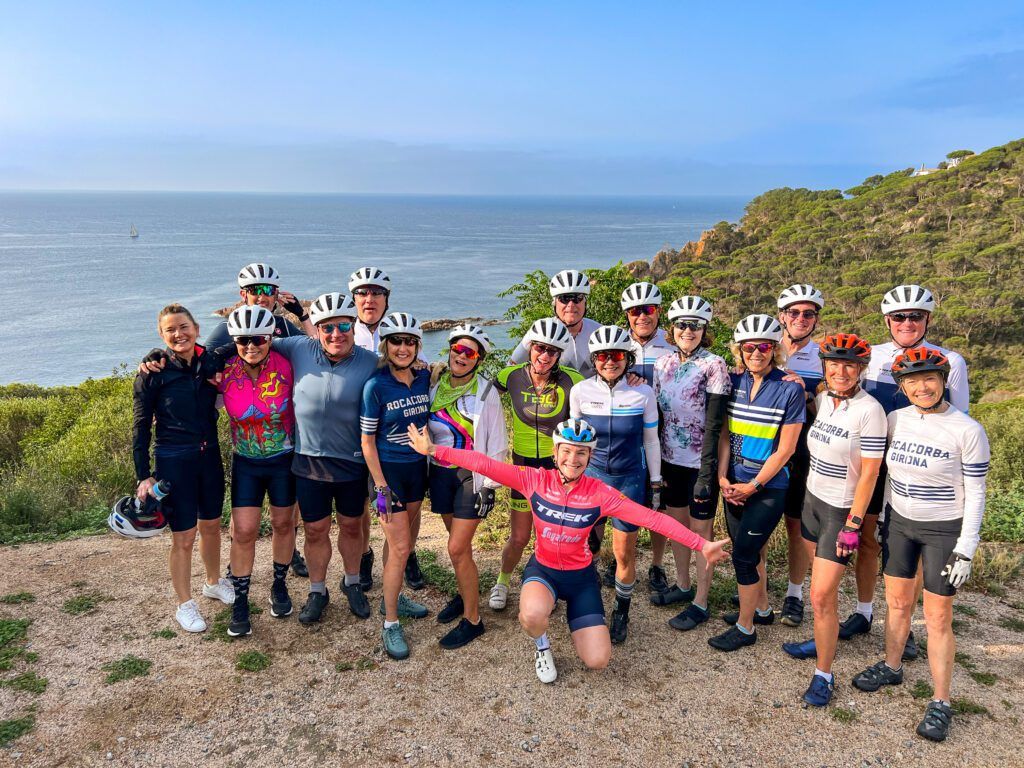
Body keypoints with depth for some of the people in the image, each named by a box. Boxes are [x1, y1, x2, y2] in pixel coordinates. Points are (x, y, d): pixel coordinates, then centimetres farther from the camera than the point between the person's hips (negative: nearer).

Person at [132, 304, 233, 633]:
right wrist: (144, 476, -8)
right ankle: (185, 604, 23)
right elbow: (141, 427, -7)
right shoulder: (153, 373, -10)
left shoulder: (210, 363, -1)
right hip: (173, 461, -4)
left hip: (209, 456, 4)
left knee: (211, 525, 19)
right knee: (183, 536, 4)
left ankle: (214, 582, 42)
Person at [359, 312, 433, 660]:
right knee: (399, 548, -6)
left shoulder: (424, 378, 0)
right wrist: (381, 488, -15)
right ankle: (390, 625, 7)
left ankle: (391, 597, 38)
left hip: (417, 467, 6)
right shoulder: (375, 386, -15)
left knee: (405, 542, 17)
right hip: (388, 470, -6)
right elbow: (367, 440, -11)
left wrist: (429, 472, 10)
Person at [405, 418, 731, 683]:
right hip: (542, 568, -1)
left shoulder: (600, 494, -18)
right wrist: (434, 450, -25)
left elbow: (652, 518, -21)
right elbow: (485, 464, -22)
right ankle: (542, 646, 5)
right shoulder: (535, 480, -17)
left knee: (597, 661, -5)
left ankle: (575, 617, 30)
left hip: (580, 576, 1)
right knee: (532, 615, -36)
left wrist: (701, 544, -24)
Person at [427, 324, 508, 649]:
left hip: (472, 476, -5)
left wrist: (489, 485, -10)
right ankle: (465, 593, 39)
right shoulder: (435, 385, 2)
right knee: (458, 541, 16)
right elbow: (427, 430, 11)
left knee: (458, 548, -6)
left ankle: (472, 620, 8)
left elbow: (497, 443, -9)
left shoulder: (486, 392, -11)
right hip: (440, 472, 5)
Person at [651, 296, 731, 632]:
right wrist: (655, 464, 6)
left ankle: (700, 603, 18)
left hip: (701, 463, -5)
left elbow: (714, 424, -15)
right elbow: (656, 415, 8)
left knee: (700, 531, 5)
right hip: (670, 461, 6)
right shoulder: (662, 363, 3)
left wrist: (707, 473, -18)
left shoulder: (714, 365, -13)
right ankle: (682, 585, 37)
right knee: (676, 523, 18)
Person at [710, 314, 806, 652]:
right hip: (734, 485, 5)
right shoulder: (735, 382, 2)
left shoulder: (789, 389, -12)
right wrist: (723, 477, -4)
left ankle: (745, 627, 14)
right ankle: (762, 608, 37)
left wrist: (753, 485, -12)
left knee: (743, 554, -2)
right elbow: (725, 433, 5)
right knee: (750, 550, 16)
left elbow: (785, 449, -12)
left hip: (768, 488, -5)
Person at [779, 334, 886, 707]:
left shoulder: (869, 411, -19)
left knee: (822, 595, -5)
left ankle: (824, 674, 10)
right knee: (823, 586, 19)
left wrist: (853, 526, -17)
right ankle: (823, 641, 38)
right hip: (813, 499, 6)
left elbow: (869, 474, -17)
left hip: (843, 510, -6)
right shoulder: (822, 398, 1)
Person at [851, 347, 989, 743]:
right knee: (897, 602, 17)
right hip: (899, 524, 5)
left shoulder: (967, 431, -16)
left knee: (938, 618, 3)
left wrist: (965, 550, -12)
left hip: (944, 531, -4)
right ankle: (892, 667, 38)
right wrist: (882, 519, 11)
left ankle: (940, 703, 17)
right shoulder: (896, 420, -2)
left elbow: (975, 494, -11)